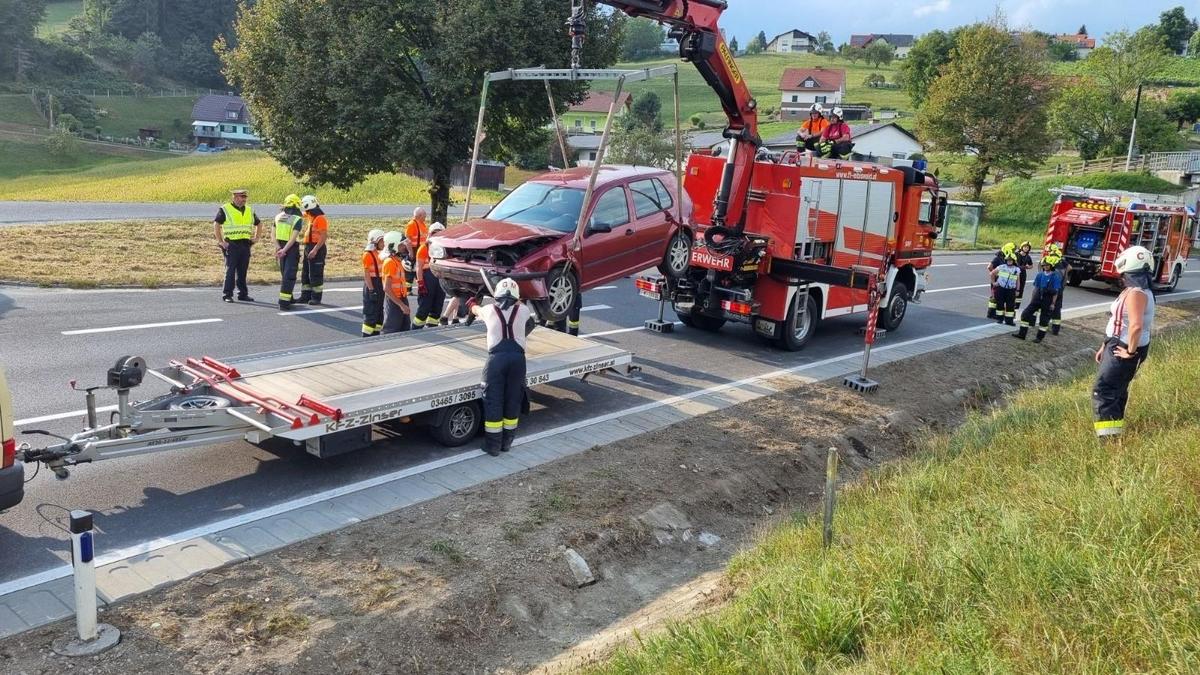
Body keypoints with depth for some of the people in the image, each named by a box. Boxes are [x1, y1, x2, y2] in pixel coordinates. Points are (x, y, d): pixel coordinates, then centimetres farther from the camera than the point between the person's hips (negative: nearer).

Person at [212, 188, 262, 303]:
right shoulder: (225, 209, -2)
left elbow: (259, 224, 27)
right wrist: (220, 241, -11)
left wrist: (257, 238, 16)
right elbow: (216, 225, -6)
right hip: (231, 245, -5)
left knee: (243, 271, 9)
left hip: (246, 245, 5)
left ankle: (243, 294, 15)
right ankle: (227, 294, -2)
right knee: (230, 270, -6)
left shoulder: (249, 210, 15)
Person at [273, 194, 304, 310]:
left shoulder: (278, 216, 6)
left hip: (281, 247, 6)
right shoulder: (298, 219, -12)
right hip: (292, 248, -6)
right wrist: (284, 250, -20)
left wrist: (278, 247, -7)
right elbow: (293, 237, -20)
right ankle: (284, 302, -9)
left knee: (284, 274, 19)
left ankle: (287, 298, 29)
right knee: (289, 275, -4)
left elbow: (274, 234, 1)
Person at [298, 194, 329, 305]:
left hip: (317, 248, -10)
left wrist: (315, 250, -26)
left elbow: (324, 237, -21)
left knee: (316, 274, -5)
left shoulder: (321, 218, -15)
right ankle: (305, 296, 19)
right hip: (308, 247, 10)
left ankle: (316, 297, 2)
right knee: (305, 273, 13)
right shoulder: (309, 217, 13)